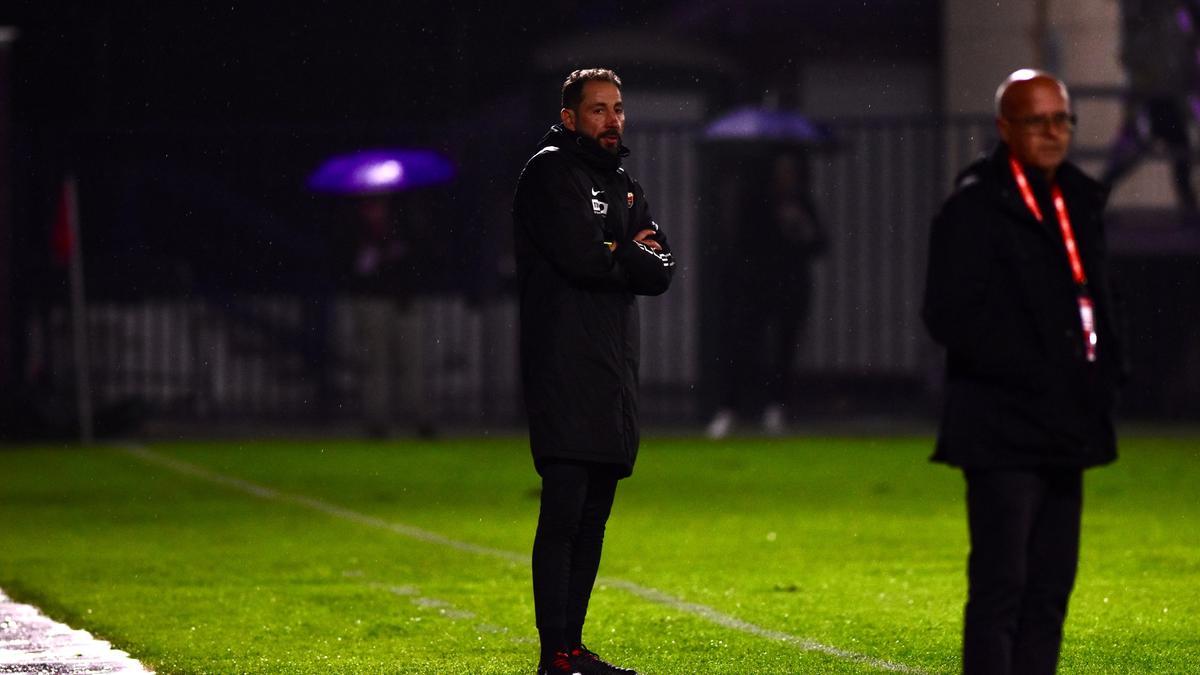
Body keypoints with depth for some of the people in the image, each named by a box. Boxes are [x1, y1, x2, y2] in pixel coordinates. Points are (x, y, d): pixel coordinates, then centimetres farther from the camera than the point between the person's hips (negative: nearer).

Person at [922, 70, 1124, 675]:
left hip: (1064, 429, 8)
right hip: (1003, 430, -8)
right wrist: (1035, 375, -17)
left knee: (1050, 590, 8)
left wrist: (1102, 371, 8)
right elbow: (951, 316, -15)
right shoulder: (974, 209, -9)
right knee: (1000, 586, -9)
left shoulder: (1077, 200, 15)